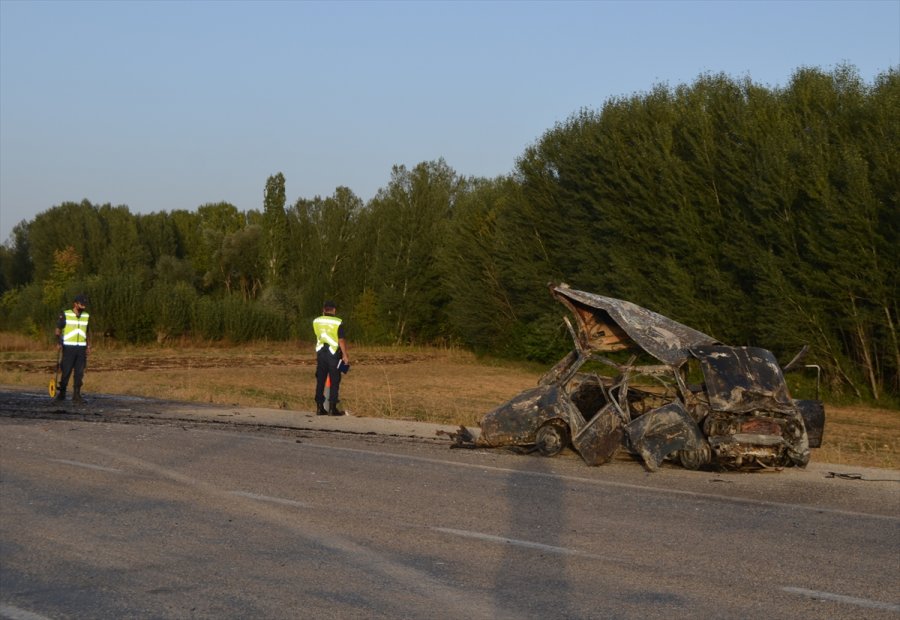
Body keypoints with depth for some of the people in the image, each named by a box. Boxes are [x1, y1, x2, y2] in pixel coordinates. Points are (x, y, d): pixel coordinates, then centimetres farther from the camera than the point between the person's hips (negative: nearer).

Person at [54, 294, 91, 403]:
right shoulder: (65, 315, -4)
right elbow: (58, 330, -2)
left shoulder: (86, 316, 9)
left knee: (79, 373, 1)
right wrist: (58, 342, -16)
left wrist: (89, 345, 11)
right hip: (68, 348, -4)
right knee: (66, 371, -3)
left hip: (81, 348, 4)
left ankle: (76, 395, 4)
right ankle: (61, 393, 10)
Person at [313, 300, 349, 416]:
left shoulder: (316, 321, 5)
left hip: (321, 353, 4)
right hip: (333, 354, -4)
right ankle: (332, 408, -2)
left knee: (320, 381, 8)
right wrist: (345, 355, -6)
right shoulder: (338, 322, -9)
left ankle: (319, 407, 7)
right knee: (334, 381, 2)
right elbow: (341, 340, -11)